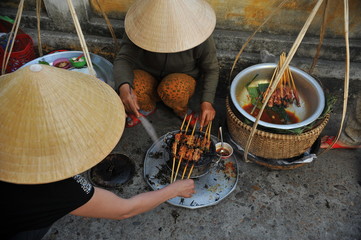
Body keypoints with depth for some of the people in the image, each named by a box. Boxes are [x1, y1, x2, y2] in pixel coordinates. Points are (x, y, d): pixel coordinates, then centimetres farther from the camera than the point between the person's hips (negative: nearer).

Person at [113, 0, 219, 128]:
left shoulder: (198, 31, -23)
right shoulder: (141, 26, -23)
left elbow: (211, 69, -11)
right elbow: (124, 59, -28)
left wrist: (207, 101, -24)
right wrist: (123, 87, -50)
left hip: (182, 79, -1)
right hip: (148, 76, 2)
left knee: (173, 89, -37)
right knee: (130, 88, -31)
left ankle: (182, 110, 0)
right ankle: (147, 107, 5)